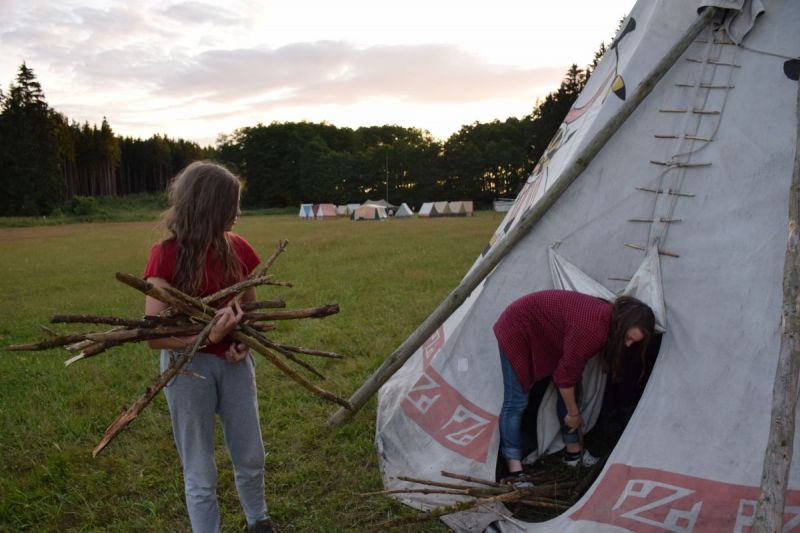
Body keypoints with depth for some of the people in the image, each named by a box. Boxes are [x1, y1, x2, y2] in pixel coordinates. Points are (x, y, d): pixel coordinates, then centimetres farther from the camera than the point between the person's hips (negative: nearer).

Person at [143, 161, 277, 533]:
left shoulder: (238, 249, -3)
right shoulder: (167, 256, -17)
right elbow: (154, 335, -17)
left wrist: (244, 341, -8)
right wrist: (207, 336, -31)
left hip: (233, 362, 5)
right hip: (188, 366, -4)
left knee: (251, 458, 17)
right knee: (200, 472, 9)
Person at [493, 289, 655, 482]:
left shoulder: (607, 317, -6)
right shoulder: (591, 329, -34)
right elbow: (565, 374, -24)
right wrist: (574, 413, -9)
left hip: (544, 335, 10)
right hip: (517, 332, -9)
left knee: (570, 391, 8)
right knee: (516, 402, -12)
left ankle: (574, 452, 21)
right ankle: (515, 472, -10)